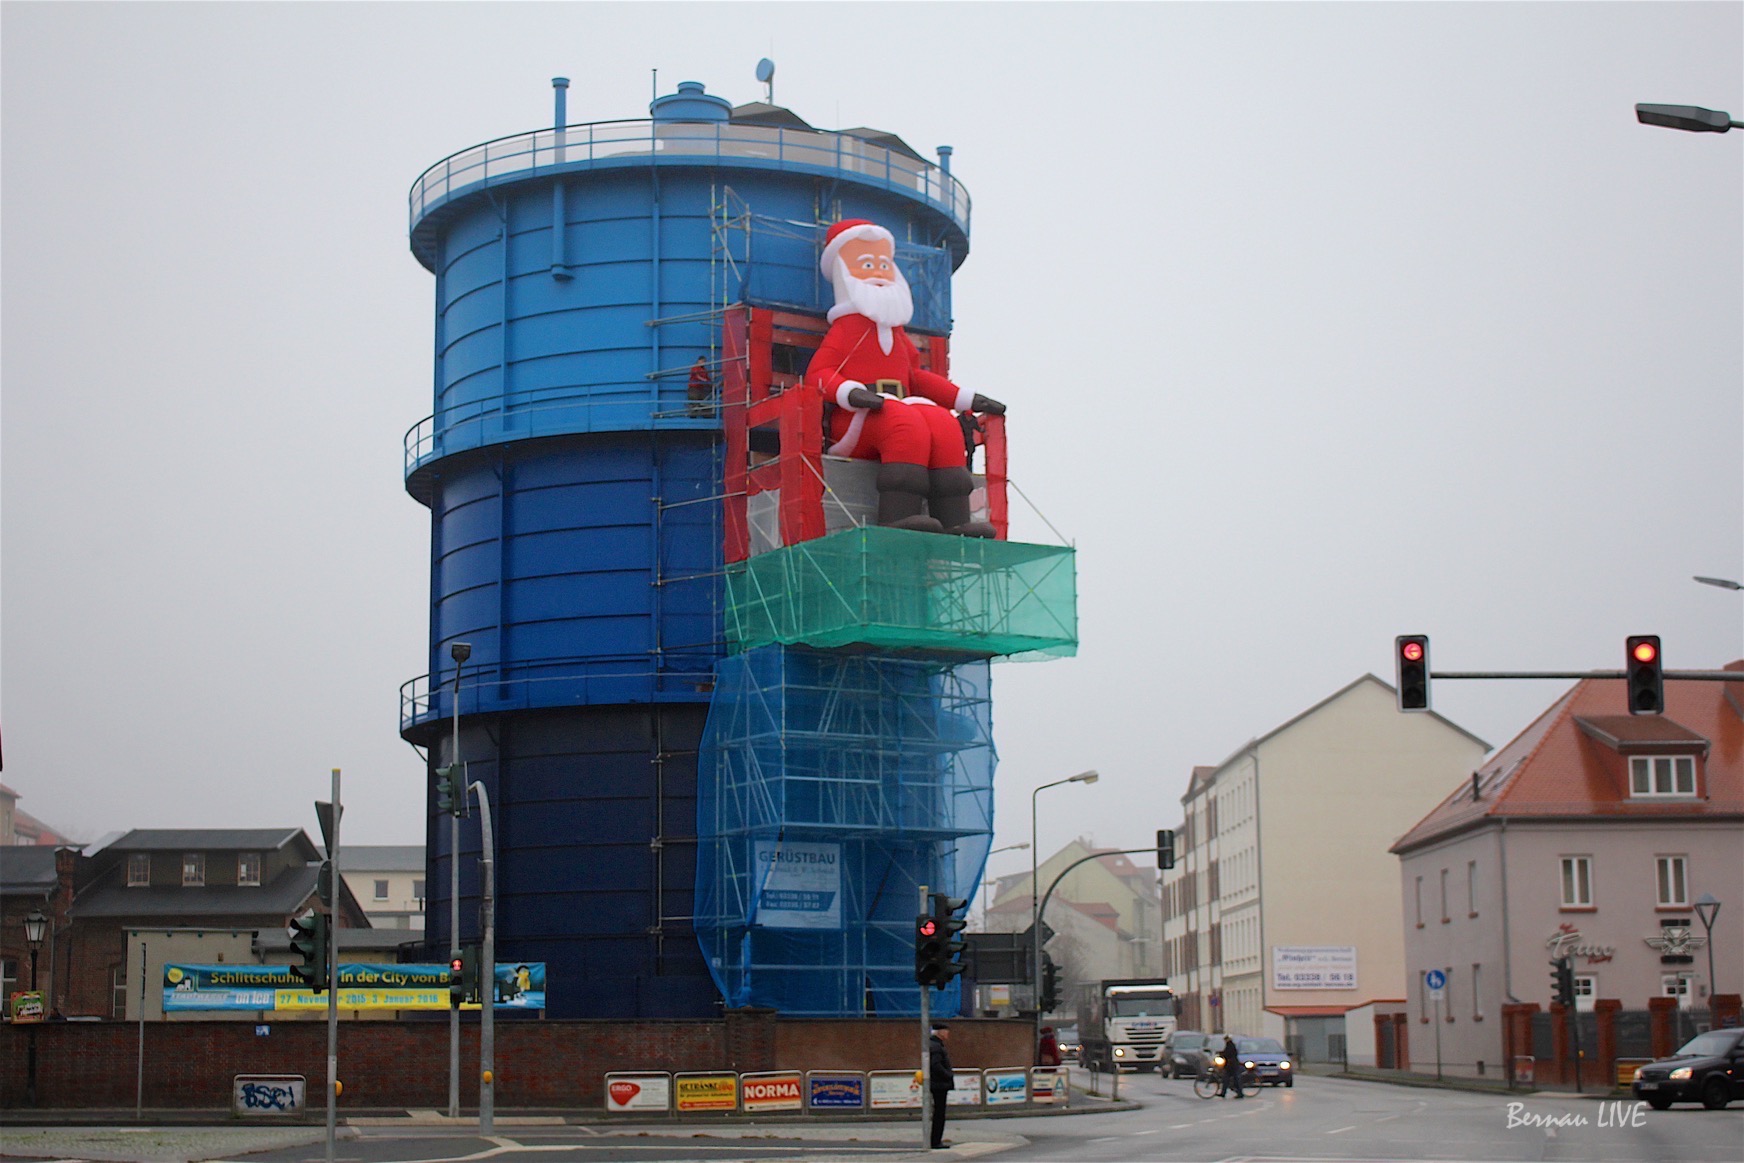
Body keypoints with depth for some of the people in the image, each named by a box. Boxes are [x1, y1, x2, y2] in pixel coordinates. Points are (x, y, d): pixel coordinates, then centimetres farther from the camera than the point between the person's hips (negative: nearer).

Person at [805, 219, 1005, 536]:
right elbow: (818, 373, -3)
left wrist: (966, 399, 28)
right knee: (908, 425, -37)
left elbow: (917, 377, 36)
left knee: (945, 425, -25)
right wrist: (850, 393, -25)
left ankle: (953, 522, -35)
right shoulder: (844, 329, 9)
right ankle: (899, 517, -50)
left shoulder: (896, 333, 31)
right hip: (856, 420, -6)